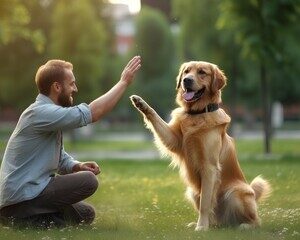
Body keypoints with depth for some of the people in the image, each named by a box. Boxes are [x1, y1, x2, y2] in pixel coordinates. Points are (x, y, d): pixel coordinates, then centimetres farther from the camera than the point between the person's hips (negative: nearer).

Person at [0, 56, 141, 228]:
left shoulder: (51, 114, 15)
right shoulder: (41, 113, -18)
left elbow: (61, 159, 19)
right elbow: (93, 112, -23)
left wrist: (78, 166, -3)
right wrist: (124, 82, -15)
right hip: (20, 199, -10)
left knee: (86, 214, 16)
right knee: (88, 180, -19)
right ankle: (25, 219, -13)